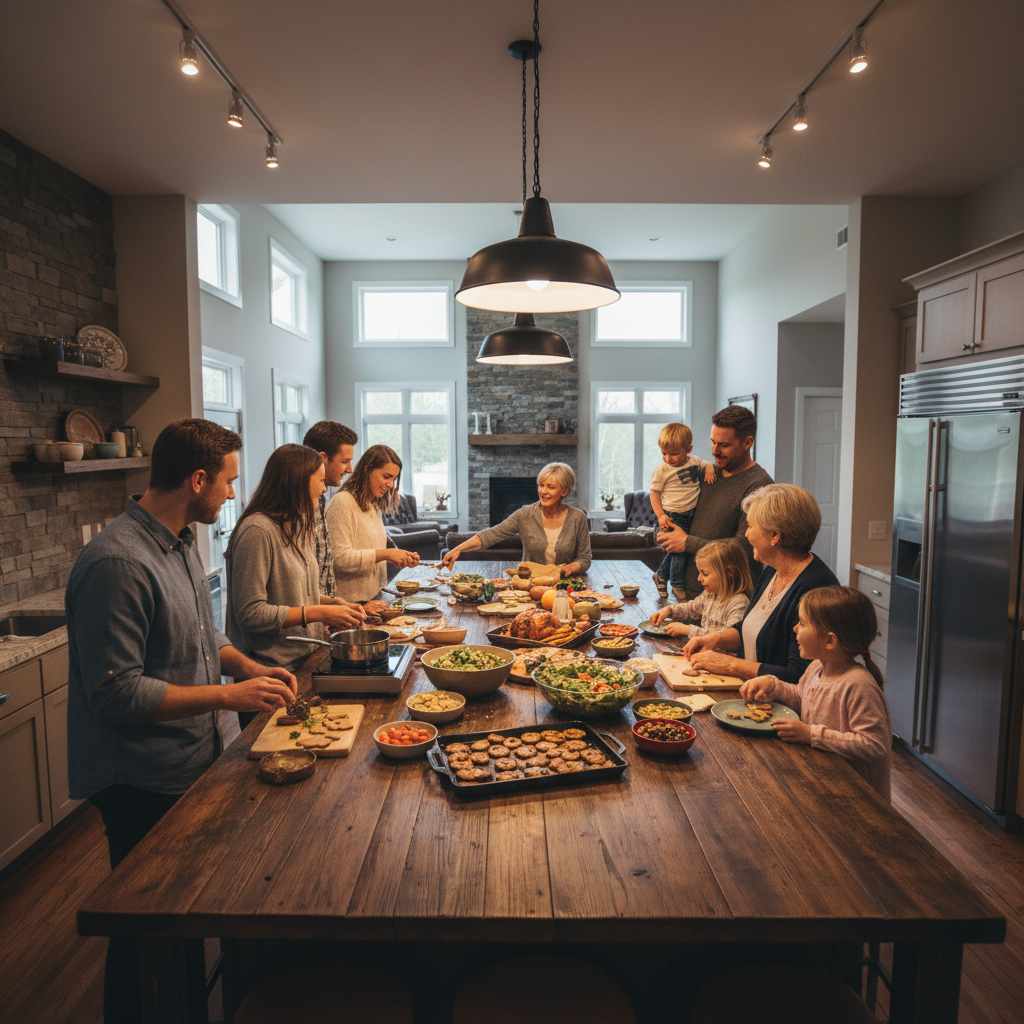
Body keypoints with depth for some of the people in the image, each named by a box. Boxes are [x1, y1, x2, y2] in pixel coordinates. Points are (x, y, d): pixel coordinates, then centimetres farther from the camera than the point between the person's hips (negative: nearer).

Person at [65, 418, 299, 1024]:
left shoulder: (182, 546, 5)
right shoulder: (118, 564, -27)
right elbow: (116, 695, -27)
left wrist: (248, 666, 2)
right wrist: (229, 694, -24)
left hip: (190, 763, 9)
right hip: (142, 785, -9)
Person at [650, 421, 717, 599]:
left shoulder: (693, 461, 5)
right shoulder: (661, 470, -9)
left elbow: (706, 464, 24)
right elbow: (654, 493, -5)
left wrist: (709, 468, -1)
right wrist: (660, 515, -15)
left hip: (691, 516, 5)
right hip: (671, 517, -5)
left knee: (674, 551, 12)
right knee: (680, 549, -8)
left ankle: (661, 575, 34)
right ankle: (678, 586, 9)